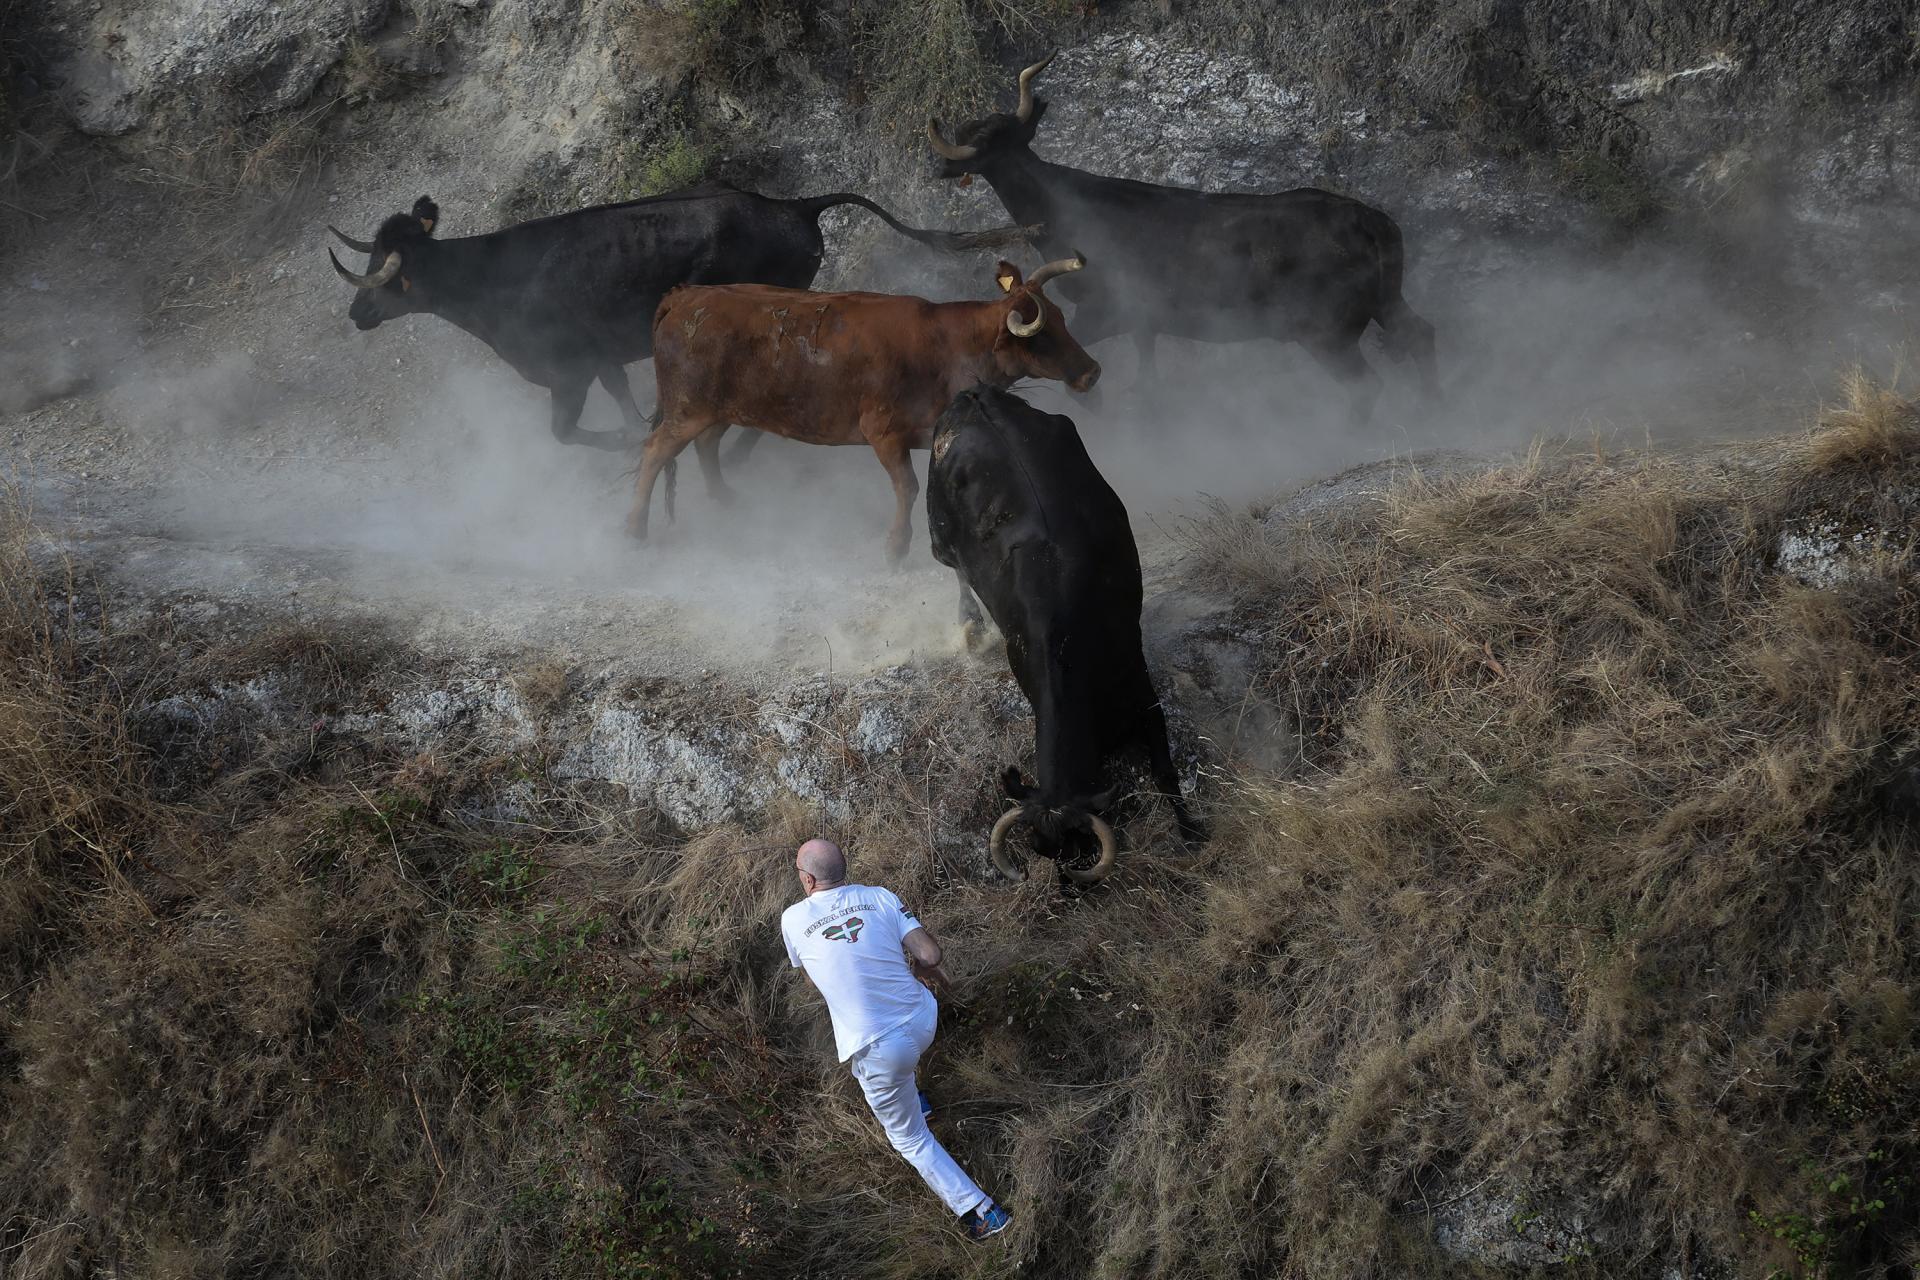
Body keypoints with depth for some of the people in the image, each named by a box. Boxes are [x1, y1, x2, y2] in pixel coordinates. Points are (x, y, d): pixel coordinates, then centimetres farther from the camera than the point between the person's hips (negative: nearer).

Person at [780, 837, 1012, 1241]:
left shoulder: (793, 920, -3)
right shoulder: (879, 897, -1)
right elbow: (929, 953, -8)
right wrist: (927, 968, 16)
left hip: (878, 1052, -4)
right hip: (923, 1024, 4)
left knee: (911, 1138, 14)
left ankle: (980, 1212, 6)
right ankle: (913, 1098, 52)